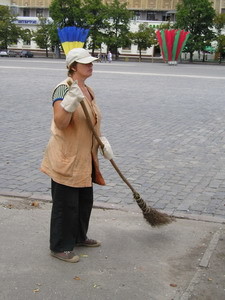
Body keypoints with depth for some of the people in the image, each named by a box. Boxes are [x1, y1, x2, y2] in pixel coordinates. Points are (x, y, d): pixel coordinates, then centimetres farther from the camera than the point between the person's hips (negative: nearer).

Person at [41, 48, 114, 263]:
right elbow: (60, 123, -27)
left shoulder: (89, 90, 10)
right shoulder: (64, 88, -17)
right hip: (66, 158, -9)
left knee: (85, 201, 19)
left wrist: (103, 142, 7)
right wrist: (70, 102, -41)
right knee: (66, 203, 1)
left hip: (85, 158, 9)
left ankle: (79, 237, 38)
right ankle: (60, 247, 16)